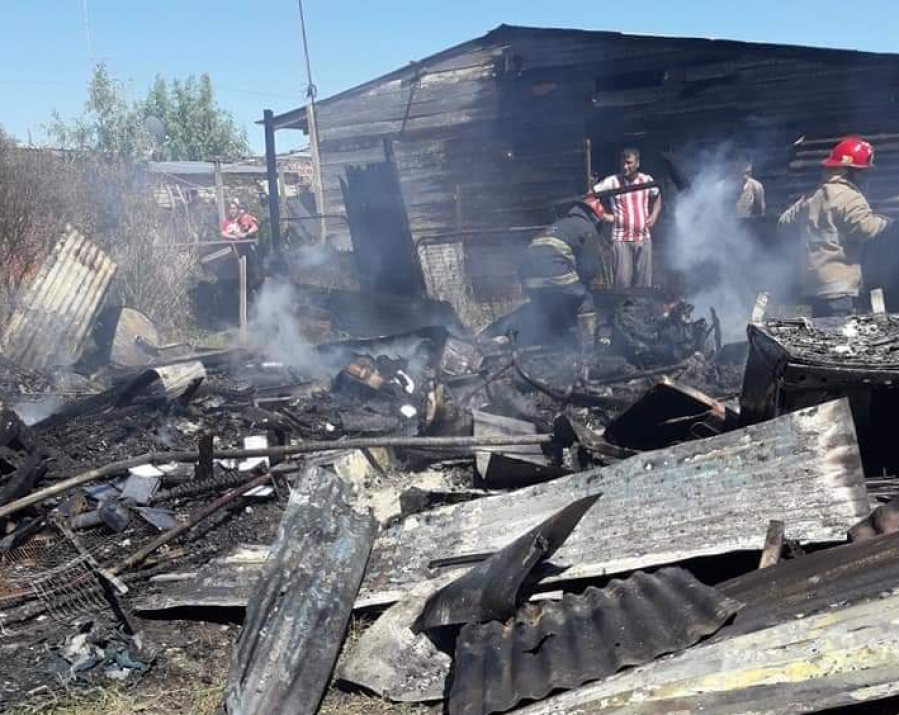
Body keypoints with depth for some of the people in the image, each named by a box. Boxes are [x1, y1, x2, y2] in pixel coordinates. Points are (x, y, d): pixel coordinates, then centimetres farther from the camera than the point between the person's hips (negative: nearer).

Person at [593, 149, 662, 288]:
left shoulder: (647, 180, 5)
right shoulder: (612, 181, -5)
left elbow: (657, 198, 22)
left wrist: (653, 216, 6)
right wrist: (603, 215, -8)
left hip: (643, 237, 3)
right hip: (621, 239, -3)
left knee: (643, 279, 7)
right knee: (623, 279, -6)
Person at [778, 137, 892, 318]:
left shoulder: (810, 198, 15)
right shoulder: (849, 196, -11)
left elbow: (784, 221, 23)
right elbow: (865, 227, -24)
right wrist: (884, 221, -5)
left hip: (813, 284, 9)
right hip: (838, 285, -9)